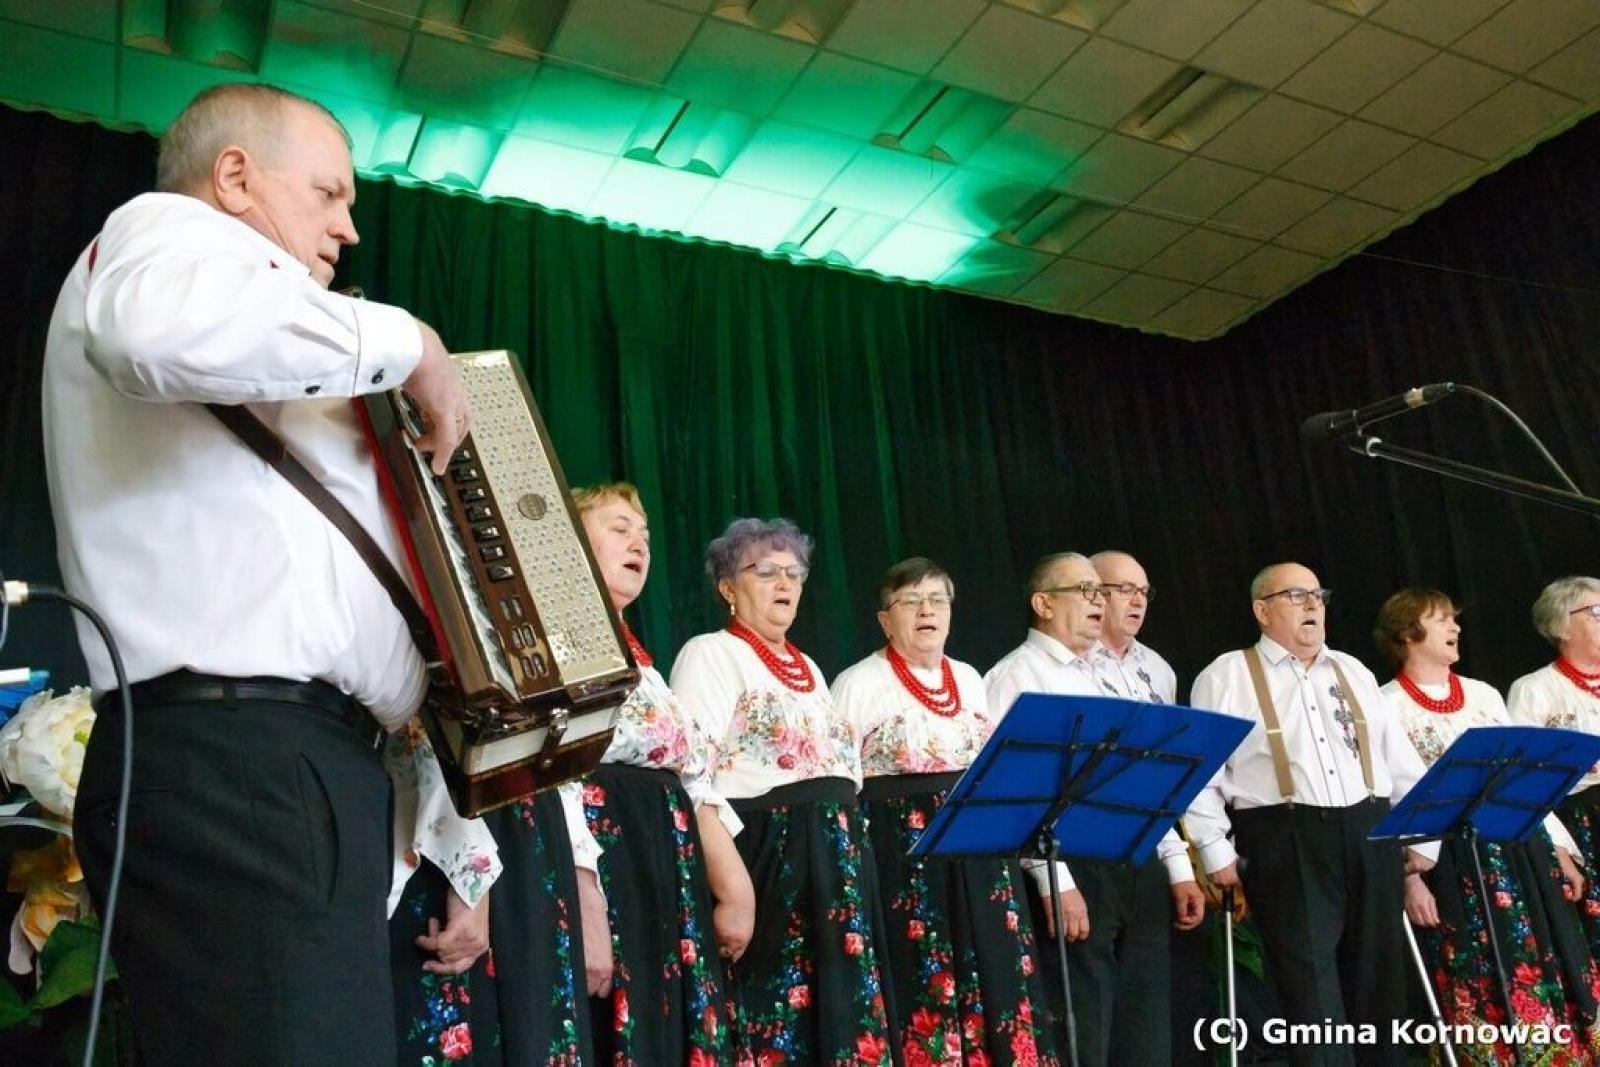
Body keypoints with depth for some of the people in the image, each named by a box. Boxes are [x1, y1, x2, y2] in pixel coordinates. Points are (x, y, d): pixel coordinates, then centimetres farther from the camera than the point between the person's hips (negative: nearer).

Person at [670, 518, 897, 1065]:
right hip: (763, 851, -7)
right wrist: (726, 869, -20)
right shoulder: (709, 654, -4)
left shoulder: (806, 666, 20)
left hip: (838, 852, 8)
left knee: (845, 1001, 9)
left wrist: (846, 838, 16)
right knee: (777, 1004, -2)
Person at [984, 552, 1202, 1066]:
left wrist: (1178, 868, 13)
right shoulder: (1016, 675, -5)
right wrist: (1056, 882, -20)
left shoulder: (1110, 676, 19)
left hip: (1141, 867, 8)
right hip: (1075, 868, -7)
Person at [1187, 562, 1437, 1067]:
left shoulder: (1353, 671, 18)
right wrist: (1217, 851, -9)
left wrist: (1423, 835, 11)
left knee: (1379, 981, 11)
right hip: (1287, 845, -5)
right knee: (1312, 987, -6)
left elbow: (1401, 759, 19)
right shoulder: (1227, 675, 1)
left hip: (1370, 837, 5)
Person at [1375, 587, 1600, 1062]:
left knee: (1550, 972, 8)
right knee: (1483, 988, -1)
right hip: (1448, 859, -6)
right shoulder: (1387, 705, -5)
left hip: (1520, 847, 6)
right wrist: (1409, 877, -15)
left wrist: (1558, 848, 10)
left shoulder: (1484, 694, 15)